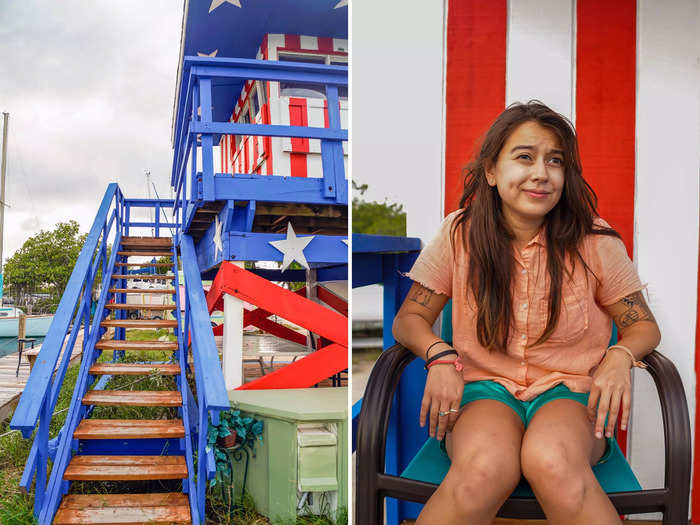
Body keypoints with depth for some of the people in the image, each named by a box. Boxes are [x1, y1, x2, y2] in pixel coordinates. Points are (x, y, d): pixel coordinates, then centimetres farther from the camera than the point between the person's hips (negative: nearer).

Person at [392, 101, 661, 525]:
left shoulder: (595, 243, -1)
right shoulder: (461, 234, 0)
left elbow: (644, 326, 9)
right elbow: (409, 318, 7)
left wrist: (620, 357, -14)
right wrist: (440, 355, -14)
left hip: (569, 393, 0)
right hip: (483, 390, 0)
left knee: (551, 461, -37)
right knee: (485, 469, -35)